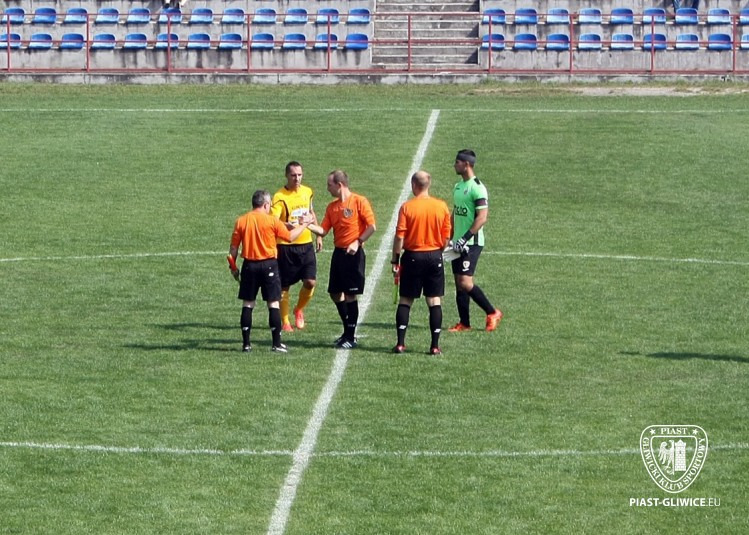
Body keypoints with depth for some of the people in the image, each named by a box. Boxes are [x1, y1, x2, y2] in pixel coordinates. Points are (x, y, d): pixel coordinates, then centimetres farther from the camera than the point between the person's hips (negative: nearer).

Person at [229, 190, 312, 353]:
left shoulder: (241, 221, 0)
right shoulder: (272, 221, -7)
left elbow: (234, 247, 1)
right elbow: (290, 237, 0)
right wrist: (303, 225, 15)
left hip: (249, 265, 2)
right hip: (269, 265, -2)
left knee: (247, 304, 8)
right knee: (273, 303, 4)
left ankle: (246, 343, 6)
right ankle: (277, 343, 3)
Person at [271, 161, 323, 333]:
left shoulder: (307, 192, 7)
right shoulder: (279, 197, -13)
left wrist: (318, 235, 22)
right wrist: (289, 225, -39)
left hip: (306, 243, 4)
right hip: (286, 246, -4)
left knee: (311, 282, -5)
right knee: (284, 286, 2)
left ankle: (299, 309, 22)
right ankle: (285, 322, 15)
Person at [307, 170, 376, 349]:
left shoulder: (359, 201, -8)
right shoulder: (332, 207, 11)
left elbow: (371, 227, -11)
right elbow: (323, 230, 8)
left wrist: (357, 242, -19)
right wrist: (308, 225, -6)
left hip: (353, 254, -7)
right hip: (338, 252, 7)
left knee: (350, 295, -5)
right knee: (335, 293, 9)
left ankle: (351, 337, 2)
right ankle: (348, 331, 23)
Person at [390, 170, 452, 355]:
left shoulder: (407, 207, -9)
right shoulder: (442, 206, -2)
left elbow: (399, 236, -10)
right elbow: (446, 237, 3)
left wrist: (395, 259, -1)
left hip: (412, 257, -2)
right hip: (434, 257, 2)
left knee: (405, 301, 8)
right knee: (434, 302, 5)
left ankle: (400, 343, 4)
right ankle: (435, 345, 2)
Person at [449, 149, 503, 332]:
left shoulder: (477, 188, -15)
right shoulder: (458, 186, 14)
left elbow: (482, 218, -20)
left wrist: (464, 238, -23)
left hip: (472, 243, -9)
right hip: (459, 242, 9)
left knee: (465, 282, -13)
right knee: (459, 283, 7)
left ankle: (492, 313, 1)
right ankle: (464, 323, 12)